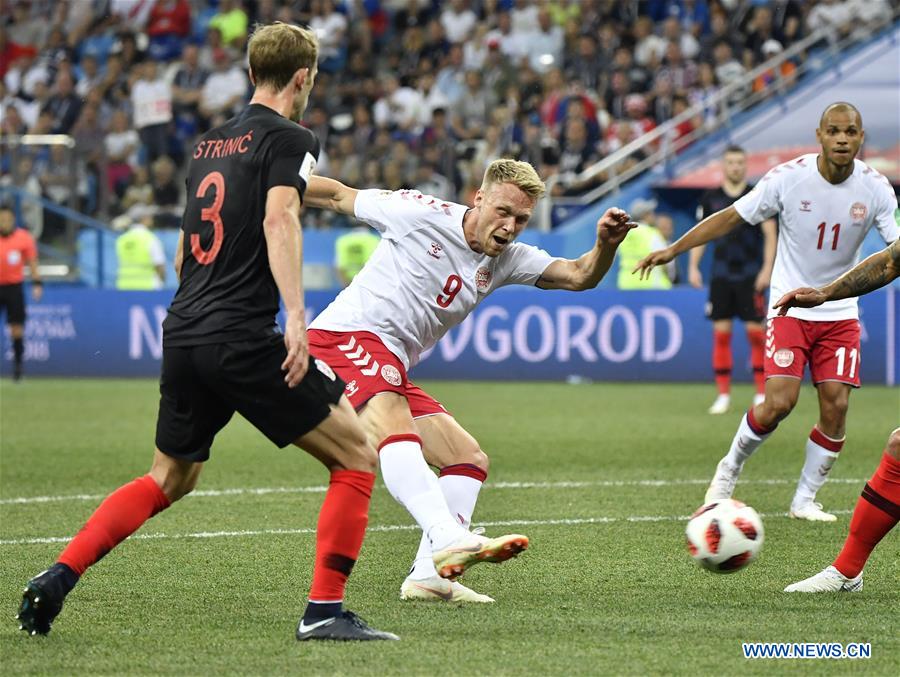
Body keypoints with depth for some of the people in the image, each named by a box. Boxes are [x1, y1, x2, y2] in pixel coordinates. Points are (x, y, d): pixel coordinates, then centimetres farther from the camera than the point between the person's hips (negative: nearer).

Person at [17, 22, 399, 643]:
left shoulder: (209, 143, 19)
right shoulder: (290, 138, -3)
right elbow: (279, 219, -20)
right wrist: (296, 317, -28)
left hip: (183, 333, 8)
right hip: (244, 337, -8)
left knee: (169, 479, 23)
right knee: (356, 458, 2)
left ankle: (58, 577, 9)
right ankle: (324, 611, -6)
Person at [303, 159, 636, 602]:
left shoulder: (505, 261, 13)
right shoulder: (423, 215, -4)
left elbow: (579, 275, 1)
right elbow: (338, 197, 6)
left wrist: (606, 245, -20)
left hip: (390, 374, 9)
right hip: (345, 335, -9)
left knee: (469, 460, 8)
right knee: (394, 425, -35)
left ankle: (427, 577, 2)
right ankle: (450, 544, -55)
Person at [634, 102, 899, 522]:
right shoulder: (788, 177, -13)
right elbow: (731, 217, -5)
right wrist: (673, 250, -6)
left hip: (840, 313, 2)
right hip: (791, 309, -2)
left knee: (835, 406, -7)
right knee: (779, 402, -16)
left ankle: (805, 499, 10)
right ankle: (730, 468, 11)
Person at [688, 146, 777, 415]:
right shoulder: (710, 199, 7)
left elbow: (770, 235, -1)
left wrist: (767, 269, -10)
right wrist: (693, 267, 2)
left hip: (751, 276, -2)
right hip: (721, 275, 2)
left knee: (756, 331, -6)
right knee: (721, 333, -1)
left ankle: (762, 393, 2)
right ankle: (723, 395, 3)